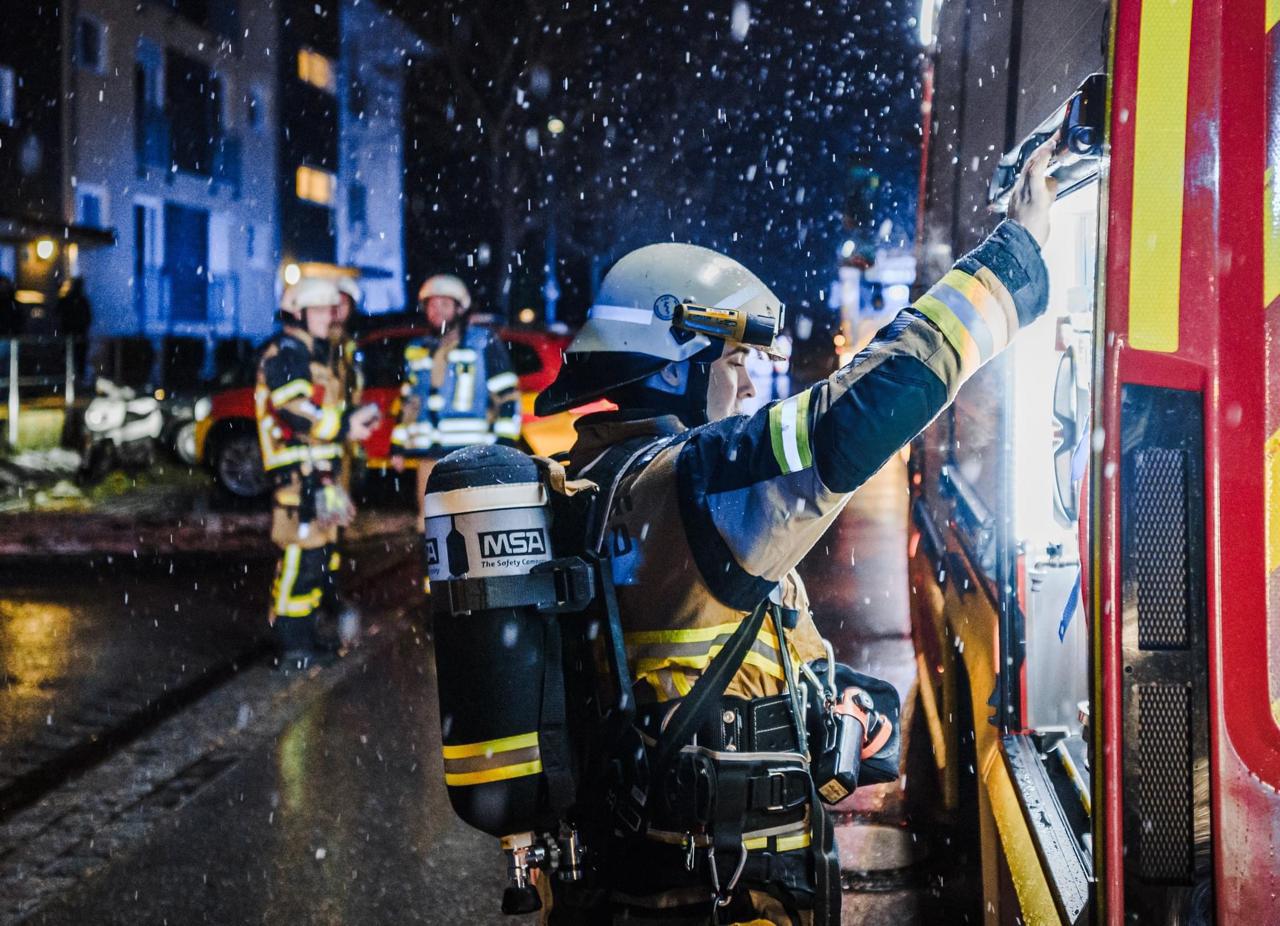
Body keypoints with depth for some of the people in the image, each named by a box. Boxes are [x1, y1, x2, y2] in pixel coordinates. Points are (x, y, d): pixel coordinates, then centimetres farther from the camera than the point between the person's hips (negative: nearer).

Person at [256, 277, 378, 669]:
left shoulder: (312, 353, 23)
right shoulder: (285, 354, -10)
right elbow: (294, 410, -21)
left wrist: (353, 417, 9)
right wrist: (344, 427, -18)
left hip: (319, 471, 11)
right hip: (299, 472, -11)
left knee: (319, 553, 14)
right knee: (300, 553, -12)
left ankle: (304, 636, 22)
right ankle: (292, 645, -10)